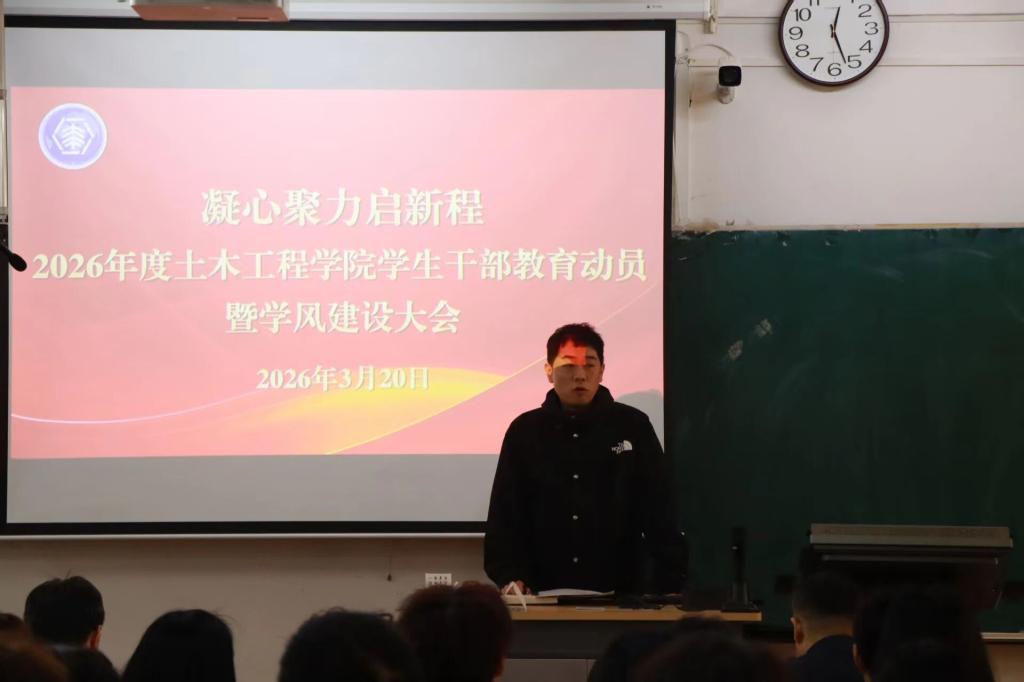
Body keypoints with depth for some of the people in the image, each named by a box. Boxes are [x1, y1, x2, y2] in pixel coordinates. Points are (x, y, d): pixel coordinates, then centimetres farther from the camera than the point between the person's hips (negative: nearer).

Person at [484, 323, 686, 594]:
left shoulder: (632, 427, 5)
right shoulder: (525, 431, 8)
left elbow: (660, 514, 3)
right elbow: (505, 515, 5)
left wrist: (669, 583, -6)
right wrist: (510, 577, -9)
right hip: (545, 595, 1)